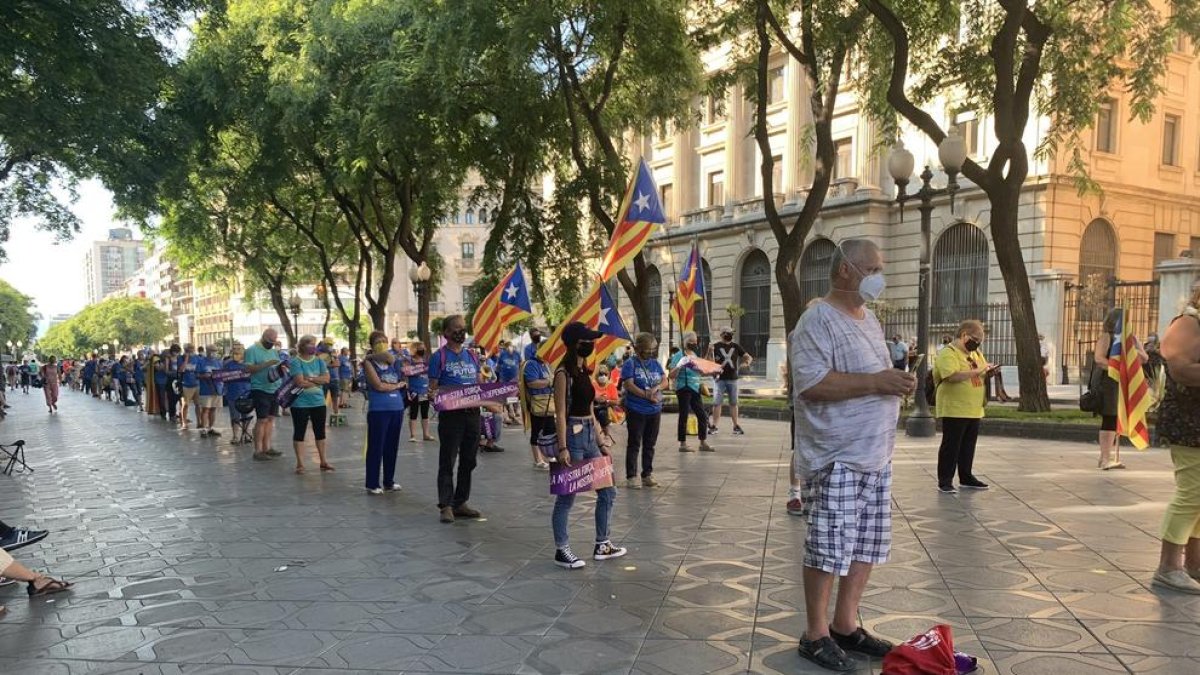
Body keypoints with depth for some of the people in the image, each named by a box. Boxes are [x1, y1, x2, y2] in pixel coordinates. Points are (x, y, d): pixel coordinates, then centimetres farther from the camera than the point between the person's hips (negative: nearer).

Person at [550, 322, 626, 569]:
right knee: (566, 497, 0)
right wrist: (563, 448, -19)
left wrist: (601, 441, 17)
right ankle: (561, 551, 12)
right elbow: (560, 414, -15)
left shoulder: (584, 371, 13)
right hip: (573, 436, -9)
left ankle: (602, 544, 24)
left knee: (607, 492, 13)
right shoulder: (564, 373, -12)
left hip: (589, 436, 9)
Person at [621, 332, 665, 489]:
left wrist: (656, 387, -14)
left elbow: (664, 380, 8)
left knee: (650, 444, 11)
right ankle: (631, 477, 2)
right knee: (634, 444, -2)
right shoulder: (630, 364, -7)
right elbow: (629, 385, -15)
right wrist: (647, 395, -18)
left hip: (654, 411, 6)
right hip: (636, 410, -6)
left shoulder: (655, 363, 11)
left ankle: (647, 475, 20)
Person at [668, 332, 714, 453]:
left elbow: (700, 371, 31)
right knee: (684, 415, -2)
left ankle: (703, 443, 16)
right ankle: (683, 444, 6)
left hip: (695, 389, 8)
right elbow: (671, 376, -13)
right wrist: (679, 366, -29)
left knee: (702, 416, 8)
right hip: (684, 389, -8)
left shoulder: (695, 355, 14)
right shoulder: (679, 355, -9)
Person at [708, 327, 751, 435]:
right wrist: (710, 352, -19)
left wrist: (746, 363, -11)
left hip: (733, 379, 3)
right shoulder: (716, 346, 1)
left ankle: (736, 426, 13)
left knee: (733, 403, 9)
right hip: (720, 379, -2)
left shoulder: (736, 346, 8)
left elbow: (749, 357, 11)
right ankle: (714, 426, -1)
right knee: (717, 403, -4)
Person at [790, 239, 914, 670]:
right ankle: (816, 635, 12)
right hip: (836, 458, -9)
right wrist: (877, 381, -23)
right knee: (828, 547, -2)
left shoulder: (868, 318, 16)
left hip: (875, 455, 9)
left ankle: (845, 626, 27)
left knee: (866, 544, 14)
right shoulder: (819, 320, -13)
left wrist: (897, 382, 10)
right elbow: (812, 384, -23)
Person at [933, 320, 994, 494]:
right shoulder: (948, 353, -13)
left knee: (968, 445, 15)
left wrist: (989, 372, -2)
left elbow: (981, 375, 21)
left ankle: (966, 477, 26)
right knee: (951, 445, -2)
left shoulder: (976, 354, 14)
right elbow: (953, 376, -26)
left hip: (974, 410, 8)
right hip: (954, 410, -8)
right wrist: (977, 370, -22)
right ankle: (944, 481, 3)